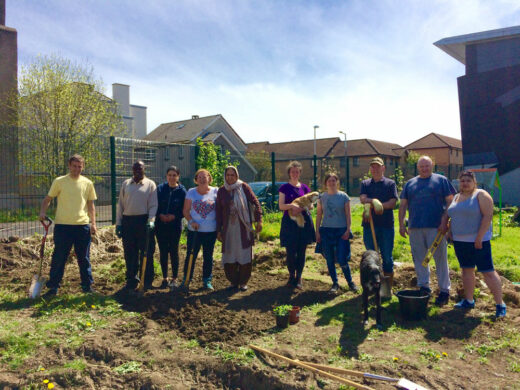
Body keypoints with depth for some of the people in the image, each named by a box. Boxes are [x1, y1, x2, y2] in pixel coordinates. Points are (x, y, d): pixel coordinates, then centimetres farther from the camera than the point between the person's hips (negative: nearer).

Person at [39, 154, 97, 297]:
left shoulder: (87, 183, 7)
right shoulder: (59, 181, 2)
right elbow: (48, 199, 7)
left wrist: (93, 223, 4)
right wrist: (42, 212, -11)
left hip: (83, 225, 2)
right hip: (62, 225, -1)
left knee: (84, 258, 9)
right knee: (59, 258, 3)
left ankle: (87, 286, 20)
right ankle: (53, 287, 15)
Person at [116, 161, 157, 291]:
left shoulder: (150, 184, 2)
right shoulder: (126, 184, 12)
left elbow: (153, 205, -2)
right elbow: (120, 204, 11)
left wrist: (151, 221, -17)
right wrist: (118, 223, 5)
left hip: (144, 221, -3)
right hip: (127, 221, 3)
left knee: (146, 252, 2)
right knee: (129, 254, 8)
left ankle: (147, 281, 13)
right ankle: (131, 281, 19)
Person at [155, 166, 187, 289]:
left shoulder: (182, 191, -1)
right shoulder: (160, 188, 3)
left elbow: (184, 210, -1)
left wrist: (174, 216, -15)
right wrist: (160, 215, -12)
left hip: (175, 226, -2)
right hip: (160, 225, 2)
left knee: (174, 251, 4)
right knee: (163, 251, 7)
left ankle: (174, 279, 16)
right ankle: (165, 278, 19)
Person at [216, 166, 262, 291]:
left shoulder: (243, 187, -1)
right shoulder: (221, 191, 6)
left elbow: (255, 202, -2)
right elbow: (219, 212, 9)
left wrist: (258, 220, -10)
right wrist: (219, 230, 6)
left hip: (243, 228, -2)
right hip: (228, 228, 2)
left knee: (244, 255, 2)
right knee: (229, 255, 5)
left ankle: (243, 282, 16)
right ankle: (233, 281, 21)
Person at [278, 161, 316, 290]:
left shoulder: (304, 187, 10)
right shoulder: (284, 187, 3)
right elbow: (281, 206, -6)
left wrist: (301, 208, -13)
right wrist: (292, 206, -23)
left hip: (304, 221, 2)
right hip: (289, 222, -2)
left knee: (301, 252, 4)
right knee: (291, 252, -1)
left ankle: (299, 278, 16)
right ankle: (291, 276, 19)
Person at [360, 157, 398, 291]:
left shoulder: (390, 183, 6)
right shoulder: (365, 183, 12)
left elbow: (393, 203, -5)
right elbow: (362, 199, -6)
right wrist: (374, 201, -25)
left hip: (386, 225, -2)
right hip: (369, 224, 2)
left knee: (387, 257, 2)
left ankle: (388, 288, 12)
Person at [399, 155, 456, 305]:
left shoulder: (441, 180, 5)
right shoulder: (410, 183, 14)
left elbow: (450, 202, 0)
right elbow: (403, 205, 14)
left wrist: (444, 222, -10)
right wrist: (401, 224, 5)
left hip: (436, 227, -3)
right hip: (415, 228, 4)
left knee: (440, 259, 0)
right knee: (419, 259, 9)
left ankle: (444, 291, 9)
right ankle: (423, 287, 21)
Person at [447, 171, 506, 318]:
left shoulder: (481, 195, -7)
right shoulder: (456, 197, 14)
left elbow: (488, 216, -15)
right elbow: (453, 217, 23)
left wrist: (479, 237, -20)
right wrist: (450, 231, 8)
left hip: (478, 241, -7)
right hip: (460, 241, 7)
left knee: (488, 272, -6)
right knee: (466, 270, 13)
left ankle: (500, 304, 3)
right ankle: (469, 300, 22)